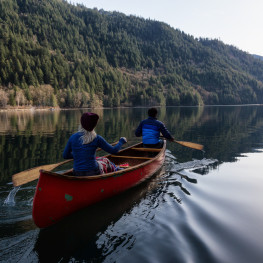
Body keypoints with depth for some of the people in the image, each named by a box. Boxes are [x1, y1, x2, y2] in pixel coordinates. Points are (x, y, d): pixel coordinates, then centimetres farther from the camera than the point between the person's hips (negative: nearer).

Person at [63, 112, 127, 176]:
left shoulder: (72, 138, -3)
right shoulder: (96, 138, -11)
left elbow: (65, 156, 7)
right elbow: (114, 150, -2)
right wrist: (121, 142, 17)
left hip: (77, 174, 4)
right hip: (92, 172, -4)